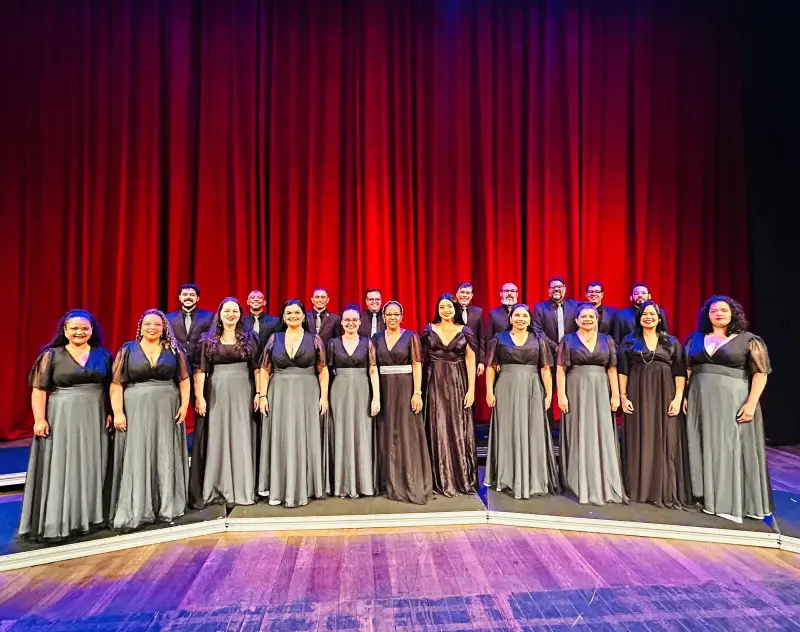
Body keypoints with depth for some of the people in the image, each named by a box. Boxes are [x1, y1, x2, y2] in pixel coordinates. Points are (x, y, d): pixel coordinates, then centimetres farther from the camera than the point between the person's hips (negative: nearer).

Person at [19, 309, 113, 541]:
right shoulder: (52, 355, -1)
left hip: (94, 419, 3)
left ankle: (89, 515, 20)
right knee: (60, 468, 0)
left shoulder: (103, 355, 6)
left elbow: (111, 387, 9)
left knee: (91, 467, 8)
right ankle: (55, 523, 10)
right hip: (61, 418, -2)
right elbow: (39, 390, -5)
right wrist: (40, 419, -13)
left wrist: (110, 413, 1)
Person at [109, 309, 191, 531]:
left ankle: (166, 507, 18)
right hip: (135, 411, -1)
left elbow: (184, 379, 6)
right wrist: (117, 412, -8)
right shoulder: (128, 349, 3)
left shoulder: (174, 349, 5)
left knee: (165, 458, 7)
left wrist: (184, 405, -3)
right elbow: (116, 383, -1)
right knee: (136, 459, 0)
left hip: (167, 411, 1)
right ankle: (133, 512, 8)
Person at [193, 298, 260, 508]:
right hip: (216, 393, 1)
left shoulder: (248, 338, 5)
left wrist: (259, 392, -5)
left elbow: (257, 367, 2)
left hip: (241, 393, -1)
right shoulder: (209, 339, 5)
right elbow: (201, 370, 2)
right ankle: (214, 489, 16)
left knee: (241, 438, 2)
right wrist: (199, 397, -6)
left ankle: (242, 489, 11)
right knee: (216, 439, 5)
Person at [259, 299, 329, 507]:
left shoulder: (314, 339, 2)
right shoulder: (274, 339, 6)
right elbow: (265, 370, 6)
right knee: (280, 440, 5)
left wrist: (324, 396, -5)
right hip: (279, 395, 1)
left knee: (305, 439, 3)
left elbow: (323, 370, 1)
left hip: (307, 395, -1)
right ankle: (279, 489, 14)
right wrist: (263, 395, -2)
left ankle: (304, 488, 15)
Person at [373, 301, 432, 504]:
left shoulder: (411, 336, -1)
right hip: (384, 390, 4)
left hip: (406, 389, -3)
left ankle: (411, 484, 8)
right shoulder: (376, 338, 8)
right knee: (387, 435, 8)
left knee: (408, 434, -2)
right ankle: (391, 483, 22)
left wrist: (417, 393, -14)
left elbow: (417, 366, -6)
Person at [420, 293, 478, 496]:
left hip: (458, 384, 0)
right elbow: (421, 358, 5)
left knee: (459, 430, 4)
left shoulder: (465, 331, 3)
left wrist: (471, 389, -6)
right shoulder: (429, 330, 4)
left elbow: (470, 360, 0)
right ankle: (442, 480, 14)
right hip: (435, 384, 0)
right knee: (438, 430, 3)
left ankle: (463, 479, 19)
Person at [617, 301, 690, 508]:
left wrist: (678, 398, -6)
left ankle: (666, 492, 9)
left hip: (664, 396, 1)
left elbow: (680, 372, 4)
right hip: (638, 395, 0)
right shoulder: (629, 341, 6)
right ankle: (638, 489, 11)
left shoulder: (672, 342, 9)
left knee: (666, 443, 1)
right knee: (639, 442, 2)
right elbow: (622, 370, 3)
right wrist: (623, 396, -4)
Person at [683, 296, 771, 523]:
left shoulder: (749, 340, 0)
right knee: (705, 448, 8)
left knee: (732, 449, 0)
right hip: (701, 401, 3)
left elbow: (760, 373, -5)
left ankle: (733, 501, 10)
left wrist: (751, 403, -14)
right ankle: (706, 495, 20)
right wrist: (683, 395, 2)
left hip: (733, 402, -3)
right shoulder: (695, 338, 9)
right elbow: (686, 369, 11)